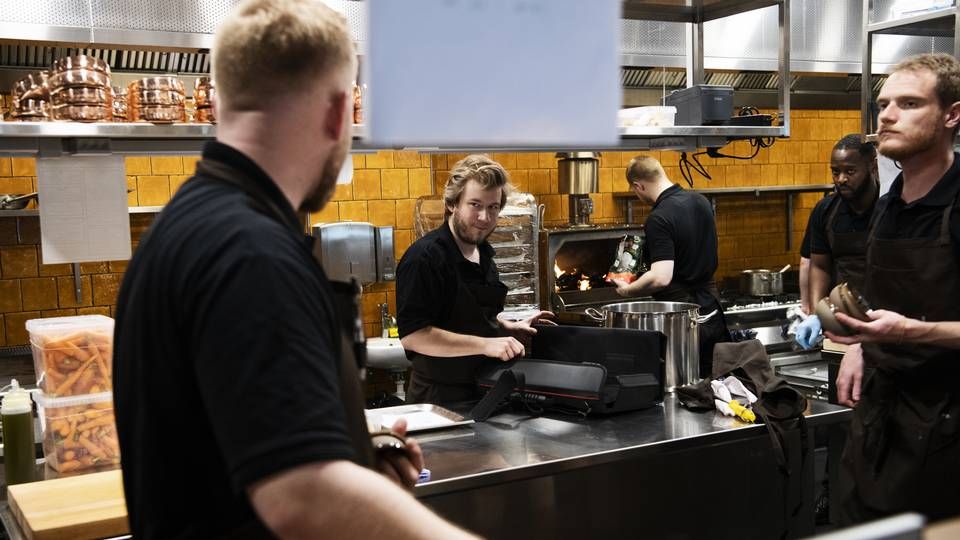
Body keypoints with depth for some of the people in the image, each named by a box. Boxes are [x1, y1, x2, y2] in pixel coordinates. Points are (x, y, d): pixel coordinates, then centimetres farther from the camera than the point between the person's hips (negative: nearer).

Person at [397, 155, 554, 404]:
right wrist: (486, 344, -27)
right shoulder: (425, 257, -19)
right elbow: (412, 335, -26)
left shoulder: (483, 253, 9)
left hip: (484, 391, 8)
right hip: (441, 400, -8)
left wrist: (509, 327, 6)